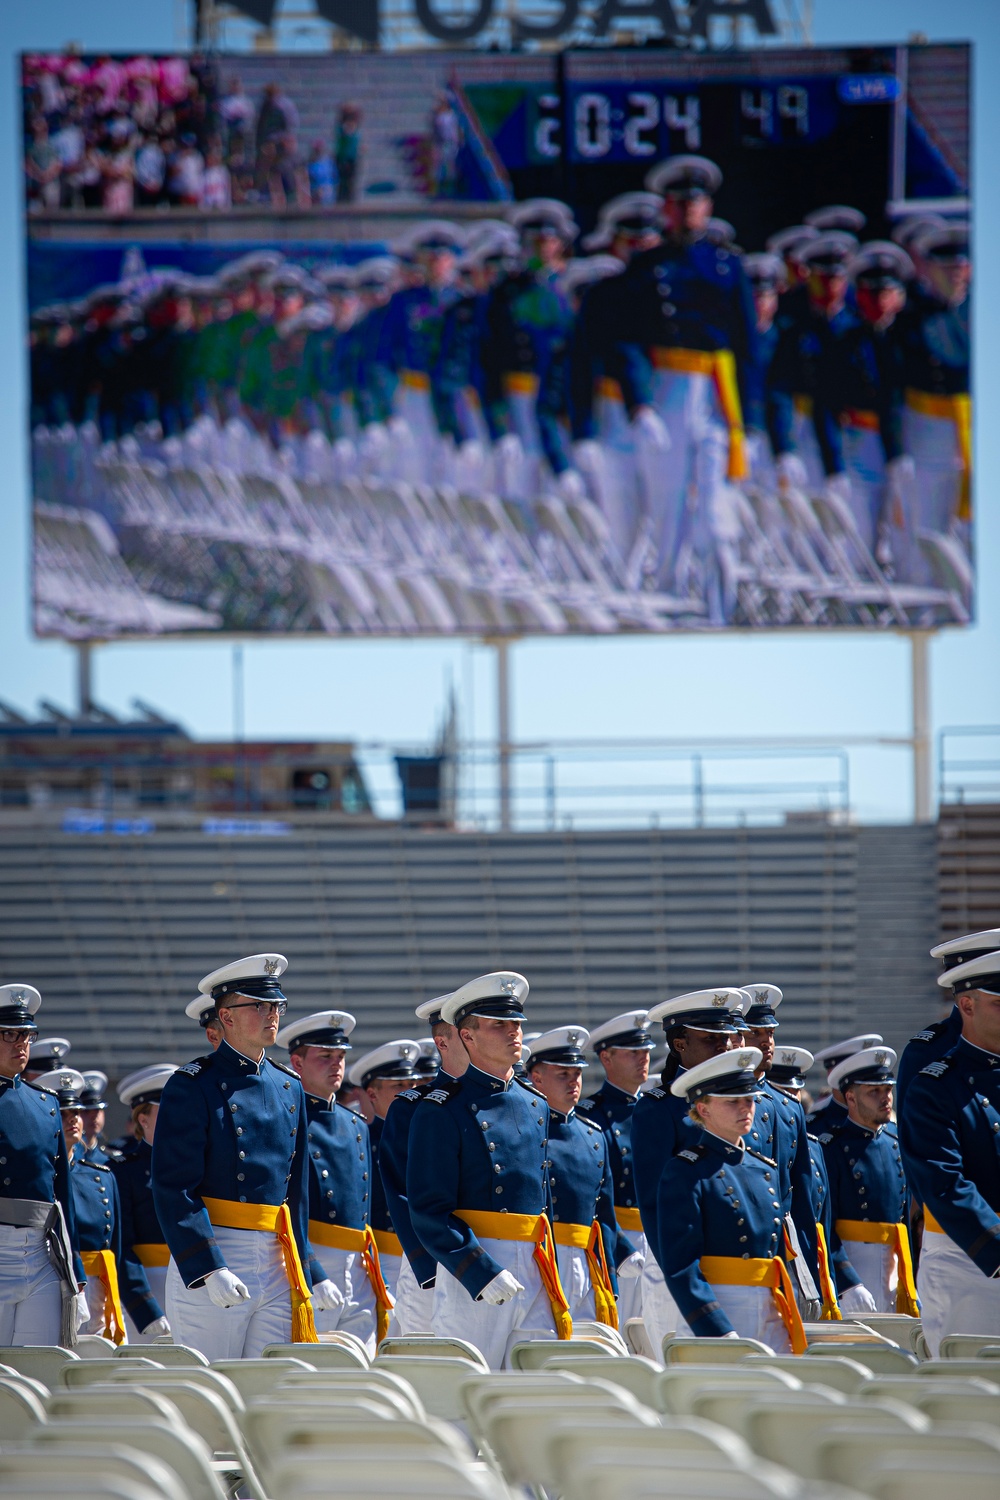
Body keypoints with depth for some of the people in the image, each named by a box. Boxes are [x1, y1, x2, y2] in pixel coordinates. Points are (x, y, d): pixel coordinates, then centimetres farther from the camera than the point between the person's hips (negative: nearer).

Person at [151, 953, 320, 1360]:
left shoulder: (289, 1088, 15)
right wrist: (209, 1271, -21)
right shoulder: (192, 1086, -5)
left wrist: (301, 1270, 14)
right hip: (207, 1262, -6)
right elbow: (174, 1189, -12)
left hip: (276, 1267, 6)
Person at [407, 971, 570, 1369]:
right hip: (472, 1273, -6)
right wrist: (481, 1273, -20)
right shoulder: (442, 1111, -5)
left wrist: (550, 1274, 17)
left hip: (534, 1275, 6)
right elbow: (429, 1211, -11)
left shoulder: (535, 1106, 17)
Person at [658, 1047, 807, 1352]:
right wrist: (721, 1335, -19)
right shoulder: (686, 1171, -6)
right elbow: (680, 1267, -13)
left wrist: (790, 1327, 15)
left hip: (771, 1316, 6)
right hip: (714, 1316, -6)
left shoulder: (765, 1169, 16)